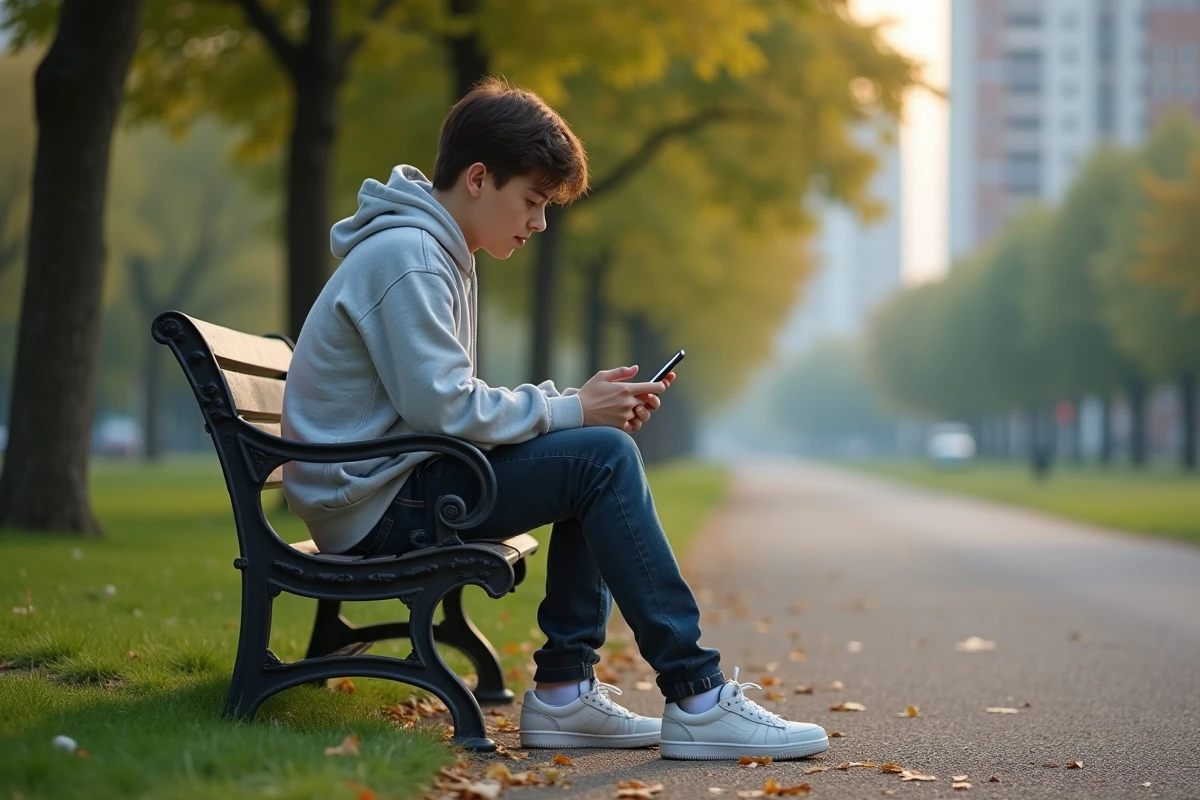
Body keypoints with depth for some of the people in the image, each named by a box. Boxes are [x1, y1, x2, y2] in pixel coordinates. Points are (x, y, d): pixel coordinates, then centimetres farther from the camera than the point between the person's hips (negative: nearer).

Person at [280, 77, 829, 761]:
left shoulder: (439, 255, 17)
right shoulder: (404, 258, -16)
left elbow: (453, 406, 15)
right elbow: (443, 409, -24)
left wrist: (584, 404, 3)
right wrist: (572, 409, -13)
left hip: (404, 484, 11)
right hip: (376, 507, -11)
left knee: (601, 447, 9)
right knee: (603, 459, -18)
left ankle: (565, 691, 3)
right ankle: (698, 700, -16)